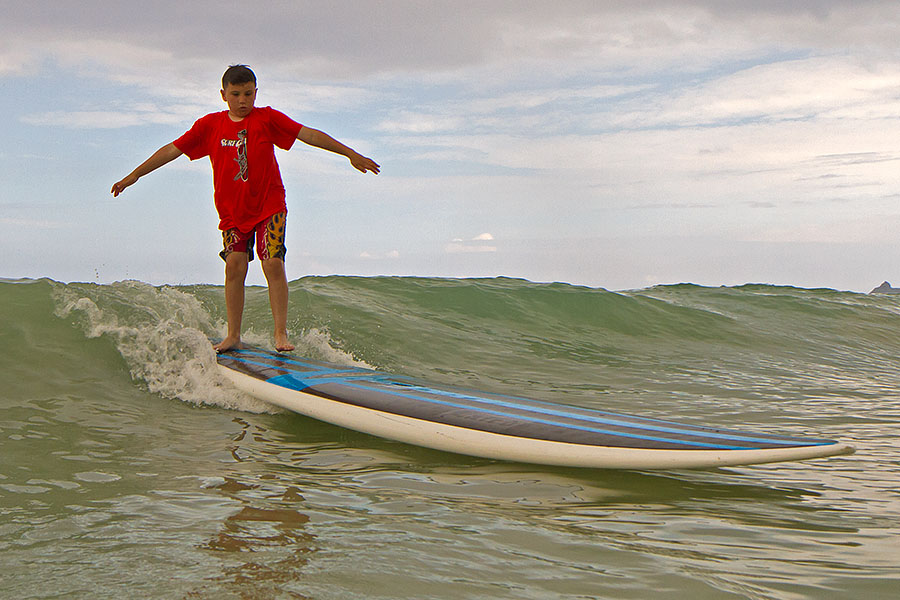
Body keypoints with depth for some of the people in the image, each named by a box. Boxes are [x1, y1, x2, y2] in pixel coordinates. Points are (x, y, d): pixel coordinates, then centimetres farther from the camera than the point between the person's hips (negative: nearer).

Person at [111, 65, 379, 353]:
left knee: (273, 263, -14)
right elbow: (172, 149, 9)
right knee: (235, 265, -7)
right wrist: (134, 175, 9)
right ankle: (233, 335, 3)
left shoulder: (267, 118, -1)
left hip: (269, 205, -2)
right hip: (232, 210, 2)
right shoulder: (210, 125, 5)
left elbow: (309, 135, -4)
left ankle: (281, 333, -10)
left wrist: (351, 154, -9)